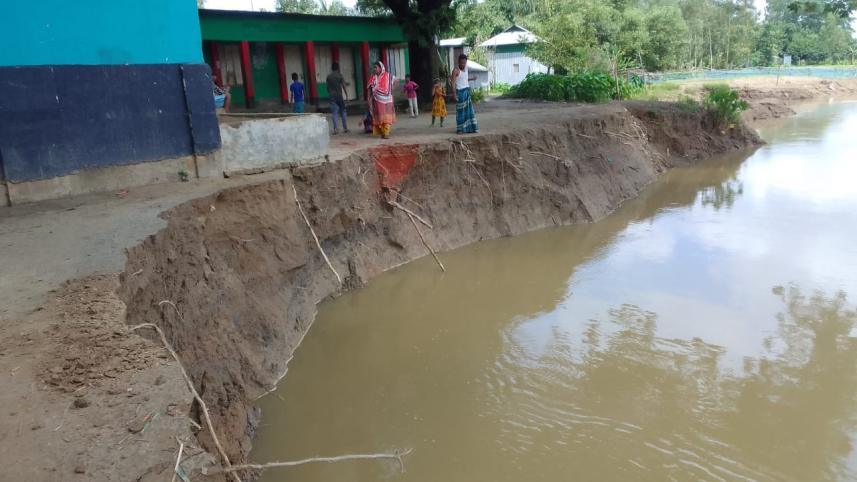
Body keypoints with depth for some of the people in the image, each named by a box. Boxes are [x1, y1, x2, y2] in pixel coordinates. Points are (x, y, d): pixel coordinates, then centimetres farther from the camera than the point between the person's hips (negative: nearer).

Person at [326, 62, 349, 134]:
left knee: (334, 113, 0)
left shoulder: (328, 76, 5)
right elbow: (343, 86, -8)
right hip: (340, 96, -2)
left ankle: (335, 128, -10)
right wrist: (346, 95, -6)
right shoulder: (340, 75, -3)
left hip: (332, 96, 2)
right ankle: (345, 128, 11)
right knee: (343, 111, 10)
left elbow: (328, 88, 10)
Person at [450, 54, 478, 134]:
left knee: (469, 110, 7)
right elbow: (453, 82, -17)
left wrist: (472, 78, 6)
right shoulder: (456, 70, -13)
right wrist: (454, 94, -23)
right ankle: (461, 129, 3)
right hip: (460, 91, -7)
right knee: (461, 110, -3)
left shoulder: (466, 68, 11)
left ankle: (470, 128, 12)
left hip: (467, 91, 7)